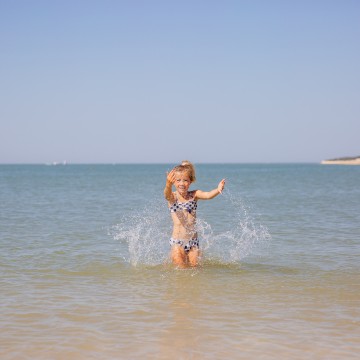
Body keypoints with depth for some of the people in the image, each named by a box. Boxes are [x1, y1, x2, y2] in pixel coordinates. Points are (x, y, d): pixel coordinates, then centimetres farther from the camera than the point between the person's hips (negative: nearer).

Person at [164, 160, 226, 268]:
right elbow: (167, 195, -28)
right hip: (177, 241, -3)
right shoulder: (172, 197, -4)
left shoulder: (194, 195, 4)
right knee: (180, 267, -8)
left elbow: (208, 195, -14)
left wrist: (218, 190, -37)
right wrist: (168, 185, -52)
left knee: (194, 266, 4)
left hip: (193, 240, 3)